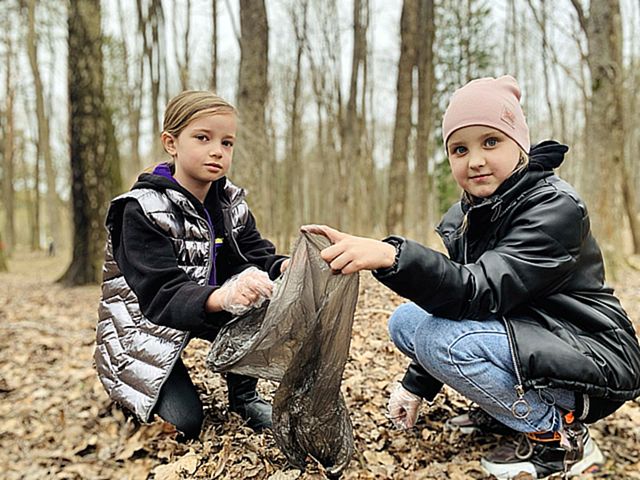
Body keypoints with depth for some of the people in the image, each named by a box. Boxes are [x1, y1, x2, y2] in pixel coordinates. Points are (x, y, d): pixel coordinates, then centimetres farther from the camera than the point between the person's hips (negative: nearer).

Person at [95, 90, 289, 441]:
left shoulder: (231, 201, -2)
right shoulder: (143, 209, -24)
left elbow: (257, 255, -6)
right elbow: (161, 295, -33)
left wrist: (285, 267, -31)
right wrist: (222, 297, -54)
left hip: (209, 311, 6)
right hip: (143, 323, -5)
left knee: (260, 297, -22)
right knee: (183, 424, -17)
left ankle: (243, 395, -2)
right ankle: (128, 388, 15)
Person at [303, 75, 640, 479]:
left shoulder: (556, 207, -22)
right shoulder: (468, 215, 2)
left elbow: (480, 292, -35)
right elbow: (458, 297, 6)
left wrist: (392, 256, -50)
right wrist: (417, 385, 4)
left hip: (595, 361, -8)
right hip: (521, 341, 8)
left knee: (441, 339, -28)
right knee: (406, 320, -1)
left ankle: (560, 437, -7)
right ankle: (504, 410, 10)